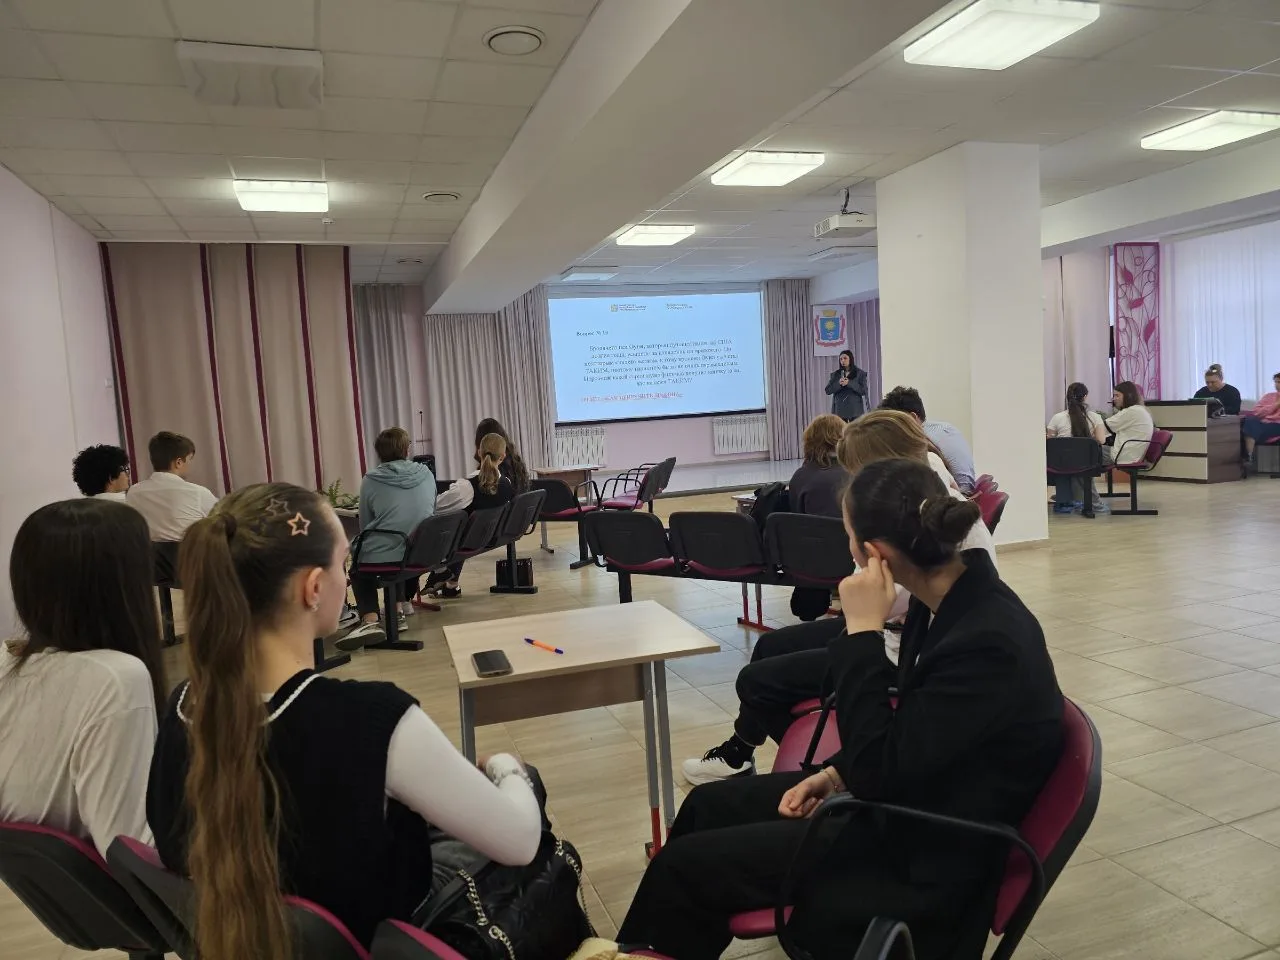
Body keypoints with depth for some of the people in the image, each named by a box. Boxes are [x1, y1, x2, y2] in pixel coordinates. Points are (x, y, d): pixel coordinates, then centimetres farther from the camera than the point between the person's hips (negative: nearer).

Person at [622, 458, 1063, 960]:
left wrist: (861, 632, -28)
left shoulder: (989, 644, -31)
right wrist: (838, 771, 2)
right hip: (906, 795, 9)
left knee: (685, 865, -6)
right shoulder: (947, 596, -4)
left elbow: (877, 772, -27)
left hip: (926, 857, -9)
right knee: (708, 804, 12)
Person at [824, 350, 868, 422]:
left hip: (855, 410, -2)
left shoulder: (860, 373, 5)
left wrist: (849, 383, -14)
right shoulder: (835, 374, 11)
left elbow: (864, 391, -4)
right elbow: (828, 390, 4)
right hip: (840, 410, 2)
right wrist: (838, 384, -13)